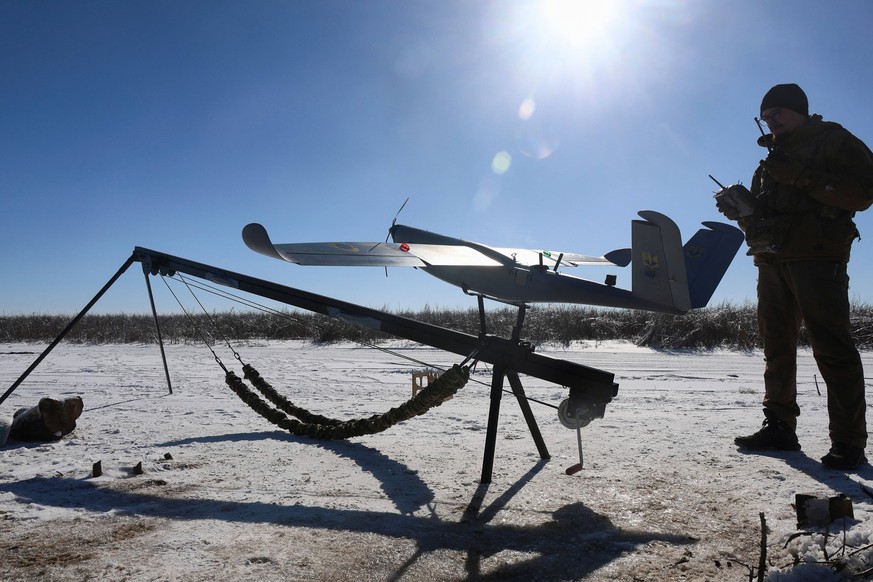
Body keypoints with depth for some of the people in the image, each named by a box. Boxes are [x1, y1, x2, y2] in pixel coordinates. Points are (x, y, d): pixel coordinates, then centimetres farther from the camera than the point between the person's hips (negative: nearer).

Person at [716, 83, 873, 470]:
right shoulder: (773, 160, 25)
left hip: (817, 257, -7)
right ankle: (779, 429, 15)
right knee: (776, 348, 7)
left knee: (831, 347, -10)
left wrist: (801, 176, -17)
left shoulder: (834, 141, 5)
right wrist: (741, 209, 2)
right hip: (771, 262, 8)